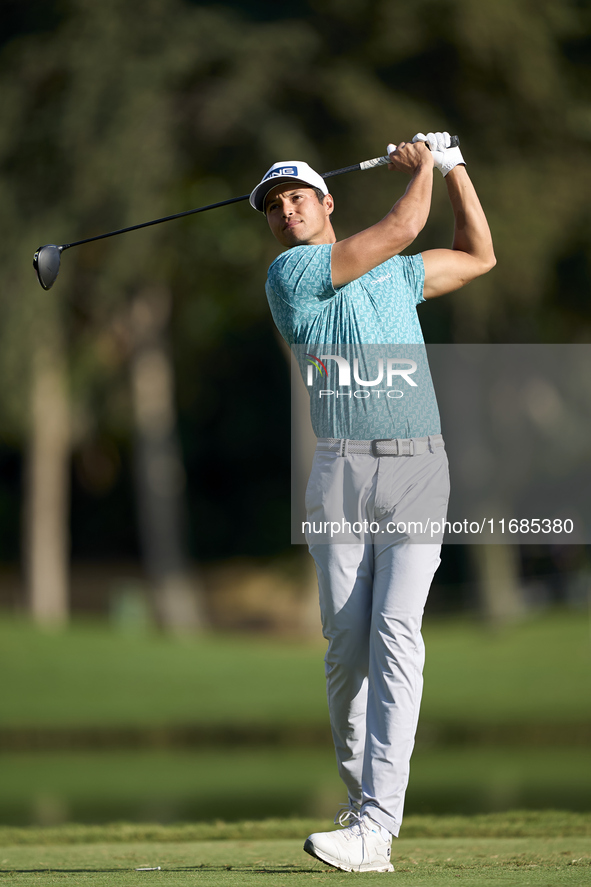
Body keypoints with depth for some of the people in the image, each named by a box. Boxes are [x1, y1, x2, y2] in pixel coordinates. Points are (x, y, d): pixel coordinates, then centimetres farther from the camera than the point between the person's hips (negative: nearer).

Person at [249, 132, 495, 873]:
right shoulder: (290, 273, 1)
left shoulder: (395, 275, 20)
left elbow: (478, 256, 35)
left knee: (396, 632, -14)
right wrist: (422, 168, 18)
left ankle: (374, 831, -23)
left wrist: (453, 167, 30)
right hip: (339, 472, -2)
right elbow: (401, 228, 0)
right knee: (346, 645, -5)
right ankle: (361, 789, 20)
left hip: (416, 466, 2)